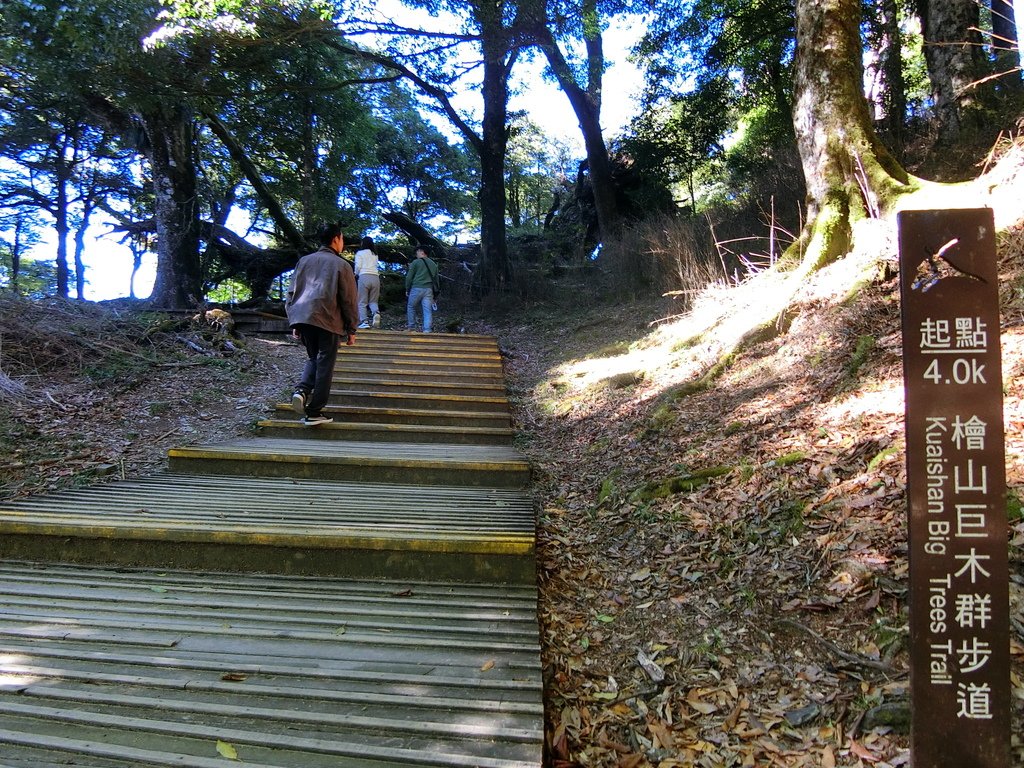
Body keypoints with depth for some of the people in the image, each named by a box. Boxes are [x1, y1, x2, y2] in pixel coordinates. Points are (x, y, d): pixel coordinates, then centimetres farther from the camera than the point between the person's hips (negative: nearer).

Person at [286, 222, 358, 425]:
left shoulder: (304, 261, 15)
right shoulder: (341, 265, 1)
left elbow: (292, 292, 15)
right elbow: (349, 300, -1)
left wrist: (294, 322, 20)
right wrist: (351, 329, 6)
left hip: (303, 317, 5)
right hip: (328, 321, -5)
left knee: (313, 358, 21)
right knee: (324, 365, 3)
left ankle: (302, 390, -5)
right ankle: (314, 412, 4)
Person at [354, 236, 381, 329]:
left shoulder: (360, 253, 8)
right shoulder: (375, 255, 21)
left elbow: (358, 266, -1)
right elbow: (375, 266, 13)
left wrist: (356, 274, 19)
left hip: (364, 277, -4)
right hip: (375, 277, 4)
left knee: (362, 302, 0)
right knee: (373, 301, 9)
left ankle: (364, 321, -12)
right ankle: (376, 312, -22)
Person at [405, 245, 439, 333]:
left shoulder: (416, 262, 2)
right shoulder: (434, 264, 18)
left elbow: (409, 277, -2)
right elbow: (436, 279, 19)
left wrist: (407, 289, 8)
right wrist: (434, 294, 21)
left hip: (416, 288, -4)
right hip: (428, 290, 4)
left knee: (411, 307, 14)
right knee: (428, 311, -1)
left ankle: (411, 327, 16)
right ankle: (427, 330, -11)